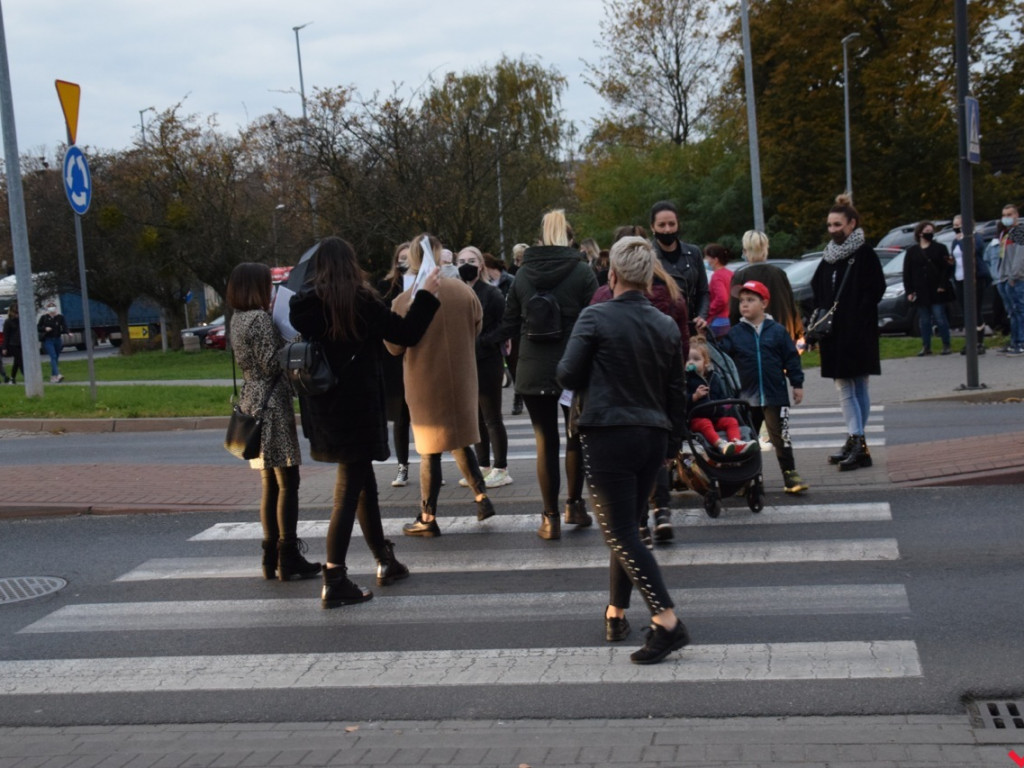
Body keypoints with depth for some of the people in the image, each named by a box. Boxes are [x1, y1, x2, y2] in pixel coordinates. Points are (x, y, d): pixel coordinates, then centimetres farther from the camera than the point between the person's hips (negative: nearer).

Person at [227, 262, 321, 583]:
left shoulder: (237, 319, 13)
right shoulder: (261, 318, -14)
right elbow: (271, 364, -19)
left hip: (253, 402, 9)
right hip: (273, 404, -9)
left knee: (270, 485, 13)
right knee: (287, 483, -4)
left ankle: (271, 557, 16)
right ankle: (289, 559, -2)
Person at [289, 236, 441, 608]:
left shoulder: (304, 304, 1)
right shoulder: (361, 301, -12)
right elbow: (407, 334, -5)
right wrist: (426, 296, 8)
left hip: (322, 408, 6)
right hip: (356, 407, -6)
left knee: (363, 481, 19)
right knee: (348, 492, -2)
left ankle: (385, 560, 30)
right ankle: (334, 582, -4)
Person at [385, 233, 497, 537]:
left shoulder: (405, 301, -15)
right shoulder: (465, 292, -4)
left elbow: (395, 347, -8)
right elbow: (476, 329, 10)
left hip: (426, 384, -4)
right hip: (462, 380, 4)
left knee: (430, 451, 3)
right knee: (460, 441, 21)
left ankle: (428, 518, 9)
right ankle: (481, 497, 17)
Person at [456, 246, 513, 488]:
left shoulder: (491, 294, -7)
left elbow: (504, 327, -11)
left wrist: (481, 342, -19)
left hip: (487, 363, -5)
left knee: (492, 418, 0)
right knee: (476, 418, 12)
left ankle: (501, 469, 7)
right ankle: (483, 466, 21)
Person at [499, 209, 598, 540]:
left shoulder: (522, 274, 3)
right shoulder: (583, 273, -6)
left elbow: (509, 325, 6)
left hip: (532, 371, 2)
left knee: (546, 441, 6)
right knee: (576, 436, 16)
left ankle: (551, 518, 7)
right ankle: (575, 505, 25)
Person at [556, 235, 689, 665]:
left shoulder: (596, 317, -10)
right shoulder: (666, 327, 7)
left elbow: (567, 375, -11)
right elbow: (676, 392, 12)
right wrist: (672, 444, 22)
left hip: (609, 435, -6)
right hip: (653, 436, 6)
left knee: (620, 535, -6)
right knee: (626, 529, 19)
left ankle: (667, 621, -17)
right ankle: (616, 613, 27)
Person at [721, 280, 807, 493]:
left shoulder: (777, 331, -1)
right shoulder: (735, 334, 3)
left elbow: (791, 358, 2)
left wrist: (797, 383, 1)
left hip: (775, 395, -2)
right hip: (746, 397, 2)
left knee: (781, 437, 0)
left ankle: (790, 474, 7)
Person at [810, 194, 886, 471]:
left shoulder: (865, 254, -7)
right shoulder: (829, 255, 13)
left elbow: (875, 290, -11)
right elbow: (818, 292, 15)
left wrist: (857, 319, -16)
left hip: (859, 332, -7)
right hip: (834, 332, 7)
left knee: (858, 386, -3)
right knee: (844, 386, 6)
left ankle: (858, 442, -2)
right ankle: (855, 442, 10)